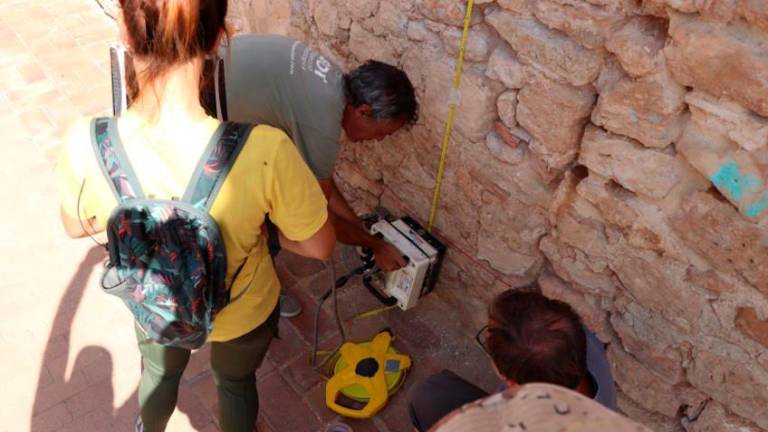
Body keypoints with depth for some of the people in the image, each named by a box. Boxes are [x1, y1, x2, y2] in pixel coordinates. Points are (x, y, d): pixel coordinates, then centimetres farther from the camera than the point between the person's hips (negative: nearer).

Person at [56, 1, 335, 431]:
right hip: (242, 313, -2)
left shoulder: (85, 145, -31)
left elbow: (77, 227, -9)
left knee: (160, 371, 37)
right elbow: (321, 247, -23)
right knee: (236, 382, 32)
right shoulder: (265, 151, -40)